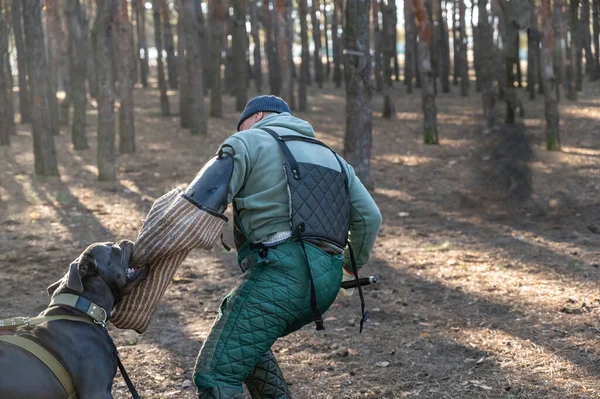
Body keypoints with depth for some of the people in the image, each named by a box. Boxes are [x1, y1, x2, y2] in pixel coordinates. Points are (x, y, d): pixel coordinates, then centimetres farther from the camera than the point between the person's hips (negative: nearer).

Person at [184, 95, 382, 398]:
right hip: (326, 282, 8)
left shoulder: (249, 141, 6)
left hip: (280, 273, -8)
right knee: (244, 339, 30)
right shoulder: (331, 158, 26)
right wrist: (354, 262, 38)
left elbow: (200, 201, -7)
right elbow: (369, 217, 19)